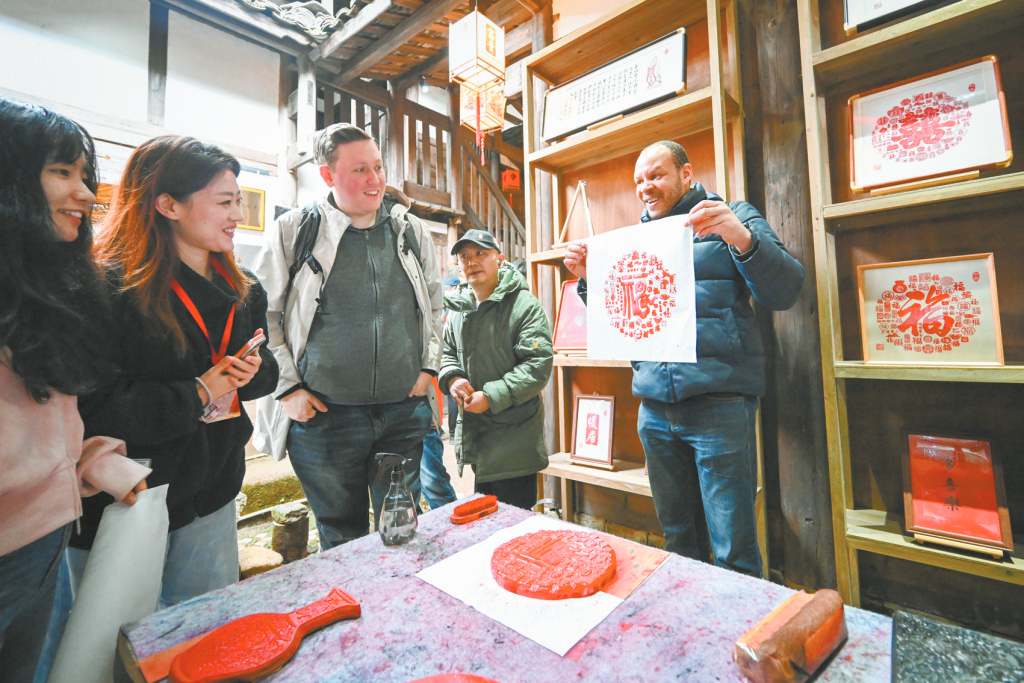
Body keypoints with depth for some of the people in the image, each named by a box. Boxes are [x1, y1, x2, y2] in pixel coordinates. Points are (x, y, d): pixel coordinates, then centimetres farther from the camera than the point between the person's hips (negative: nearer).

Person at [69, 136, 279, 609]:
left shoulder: (241, 289, 4)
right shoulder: (110, 291, -18)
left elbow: (265, 369, 10)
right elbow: (91, 408, -23)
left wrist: (253, 371, -12)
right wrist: (198, 394, -18)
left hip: (211, 498, 6)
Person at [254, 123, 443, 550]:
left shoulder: (412, 230, 6)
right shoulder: (293, 231, -2)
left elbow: (434, 302, 16)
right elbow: (260, 315, 3)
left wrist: (429, 366, 7)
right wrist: (287, 388, -4)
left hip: (404, 411, 2)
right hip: (324, 415, -1)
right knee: (341, 540, 16)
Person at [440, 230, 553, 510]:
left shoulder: (525, 305, -13)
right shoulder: (459, 308, 9)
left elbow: (538, 365, -19)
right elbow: (448, 352, 20)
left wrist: (491, 397, -23)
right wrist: (452, 378, -3)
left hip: (514, 437, -7)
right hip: (474, 433, 7)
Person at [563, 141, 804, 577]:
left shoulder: (733, 217, 5)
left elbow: (785, 292, -7)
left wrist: (743, 239, -23)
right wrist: (587, 277, 3)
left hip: (718, 400, -4)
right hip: (654, 406, 5)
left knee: (733, 547, 2)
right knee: (678, 537, 18)